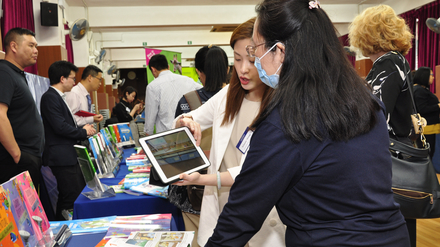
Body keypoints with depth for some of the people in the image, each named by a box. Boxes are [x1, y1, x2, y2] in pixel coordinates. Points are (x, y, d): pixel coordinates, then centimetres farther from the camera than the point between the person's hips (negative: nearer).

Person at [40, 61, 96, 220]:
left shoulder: (57, 97, 18)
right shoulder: (50, 97, -14)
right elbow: (60, 127, -21)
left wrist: (83, 129, 3)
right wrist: (83, 132, -7)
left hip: (68, 156, 11)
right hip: (61, 157, -11)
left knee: (81, 193, 15)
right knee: (72, 199, -9)